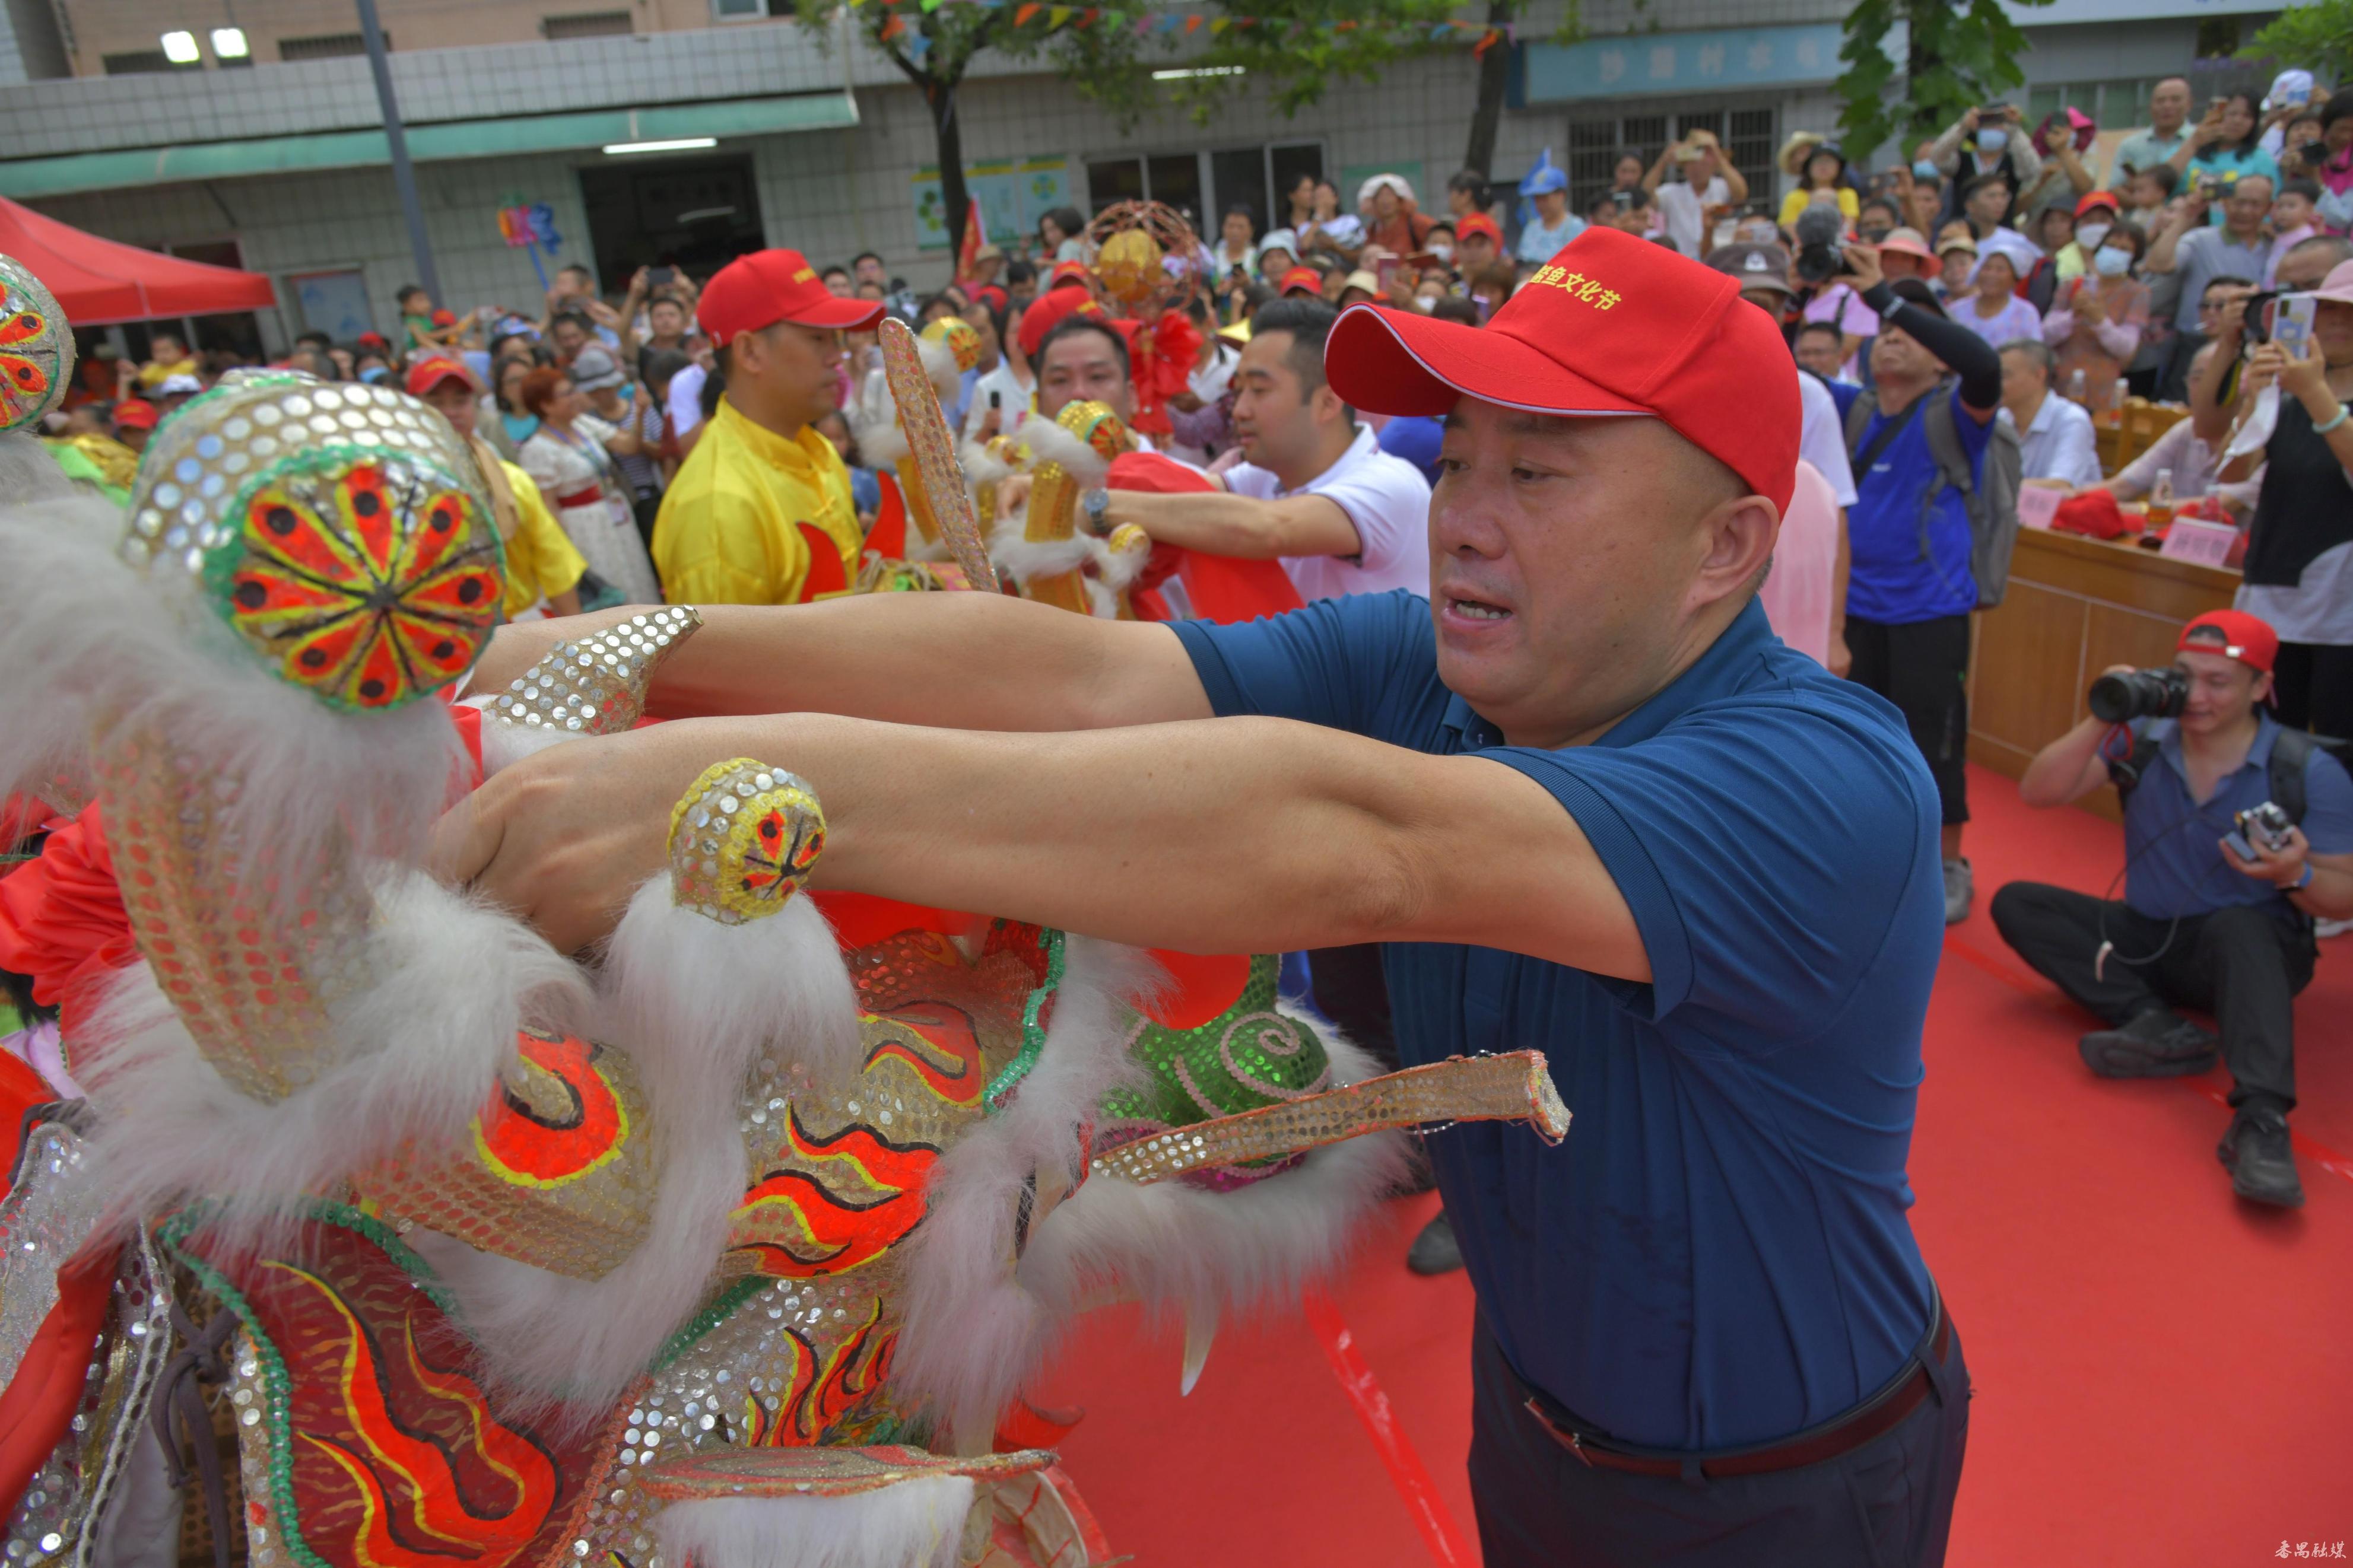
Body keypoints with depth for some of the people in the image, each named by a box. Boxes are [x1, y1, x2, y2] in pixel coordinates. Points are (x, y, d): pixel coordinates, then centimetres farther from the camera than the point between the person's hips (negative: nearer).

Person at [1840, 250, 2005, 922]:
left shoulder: (1953, 415, -7)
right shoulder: (1851, 410, 6)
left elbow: (1983, 363, -27)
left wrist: (1885, 294, -28)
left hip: (1930, 608, -4)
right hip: (1855, 606, 4)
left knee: (1933, 742, 3)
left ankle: (1950, 868, 20)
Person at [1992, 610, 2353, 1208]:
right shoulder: (2143, 738, -6)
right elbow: (2038, 793, -13)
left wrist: (2297, 875, -31)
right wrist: (2102, 721, -24)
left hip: (2257, 950, -3)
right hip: (2147, 940, 4)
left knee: (2238, 925, -37)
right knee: (2017, 902, -14)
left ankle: (2260, 1118, -48)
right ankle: (2157, 1025, -31)